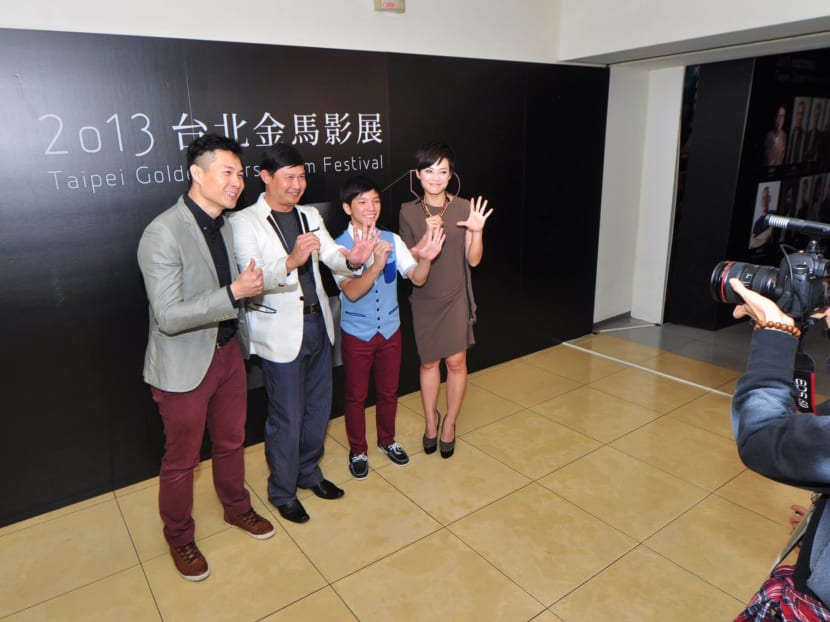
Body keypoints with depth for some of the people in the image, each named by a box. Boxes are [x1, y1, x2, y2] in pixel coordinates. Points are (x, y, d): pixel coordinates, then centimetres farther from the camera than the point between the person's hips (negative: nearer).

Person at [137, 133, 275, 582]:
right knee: (182, 460, 13)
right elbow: (168, 317, -27)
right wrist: (234, 292, -29)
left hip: (228, 352, 7)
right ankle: (179, 540, 37)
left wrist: (252, 284, 1)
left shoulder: (225, 224, 3)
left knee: (231, 441, 23)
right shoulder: (163, 233, -22)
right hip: (184, 365, -7)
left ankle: (237, 508, 47)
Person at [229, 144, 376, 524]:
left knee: (319, 408, 18)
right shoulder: (246, 222, -10)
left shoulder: (310, 216, 9)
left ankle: (308, 473, 40)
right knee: (287, 418, 6)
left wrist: (352, 258, -25)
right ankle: (282, 492, 28)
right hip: (280, 332, -6)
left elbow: (332, 257, -2)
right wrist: (290, 262, -40)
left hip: (317, 324, 6)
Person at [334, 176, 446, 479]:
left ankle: (387, 440, 43)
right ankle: (357, 450, 35)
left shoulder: (392, 240, -5)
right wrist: (377, 265, -40)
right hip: (357, 334, -3)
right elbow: (351, 292, -25)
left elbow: (417, 278, -11)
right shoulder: (339, 246, -15)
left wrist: (425, 258, -32)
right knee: (356, 395, 14)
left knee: (388, 391, 19)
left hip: (390, 330, 3)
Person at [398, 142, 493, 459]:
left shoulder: (463, 207, -7)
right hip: (424, 299, 1)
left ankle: (449, 424, 25)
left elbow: (473, 260, -6)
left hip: (455, 297, -1)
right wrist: (427, 236, -20)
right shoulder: (409, 211, -4)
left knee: (456, 362, 4)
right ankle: (430, 421, 34)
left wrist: (477, 231, -23)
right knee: (429, 362, 13)